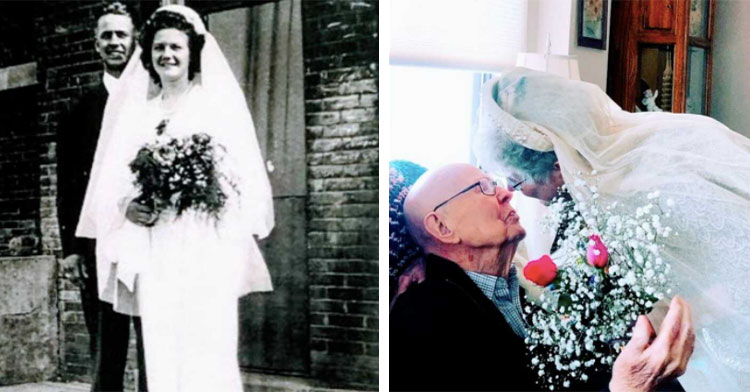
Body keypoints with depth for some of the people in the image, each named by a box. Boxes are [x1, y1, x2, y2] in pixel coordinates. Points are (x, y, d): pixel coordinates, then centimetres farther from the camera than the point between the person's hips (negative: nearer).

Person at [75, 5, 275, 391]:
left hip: (207, 247, -3)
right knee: (161, 347, -2)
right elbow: (115, 178, 14)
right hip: (154, 251, 3)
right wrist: (128, 207, -5)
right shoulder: (136, 109, 17)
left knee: (208, 345, -8)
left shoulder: (219, 102, 8)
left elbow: (245, 172, 2)